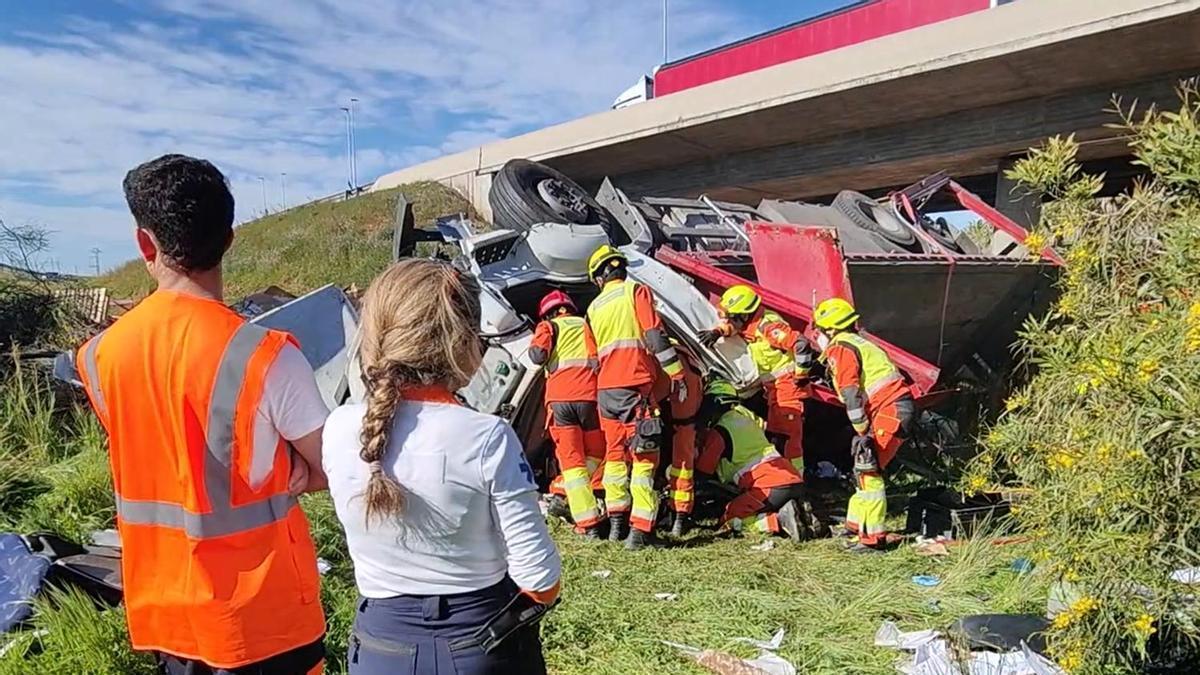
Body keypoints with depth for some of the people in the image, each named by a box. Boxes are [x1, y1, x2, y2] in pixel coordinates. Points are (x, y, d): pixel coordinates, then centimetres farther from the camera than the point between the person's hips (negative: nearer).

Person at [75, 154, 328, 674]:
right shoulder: (264, 355, -21)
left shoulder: (100, 356, -4)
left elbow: (168, 461, 6)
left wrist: (275, 466, -4)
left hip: (161, 608, 5)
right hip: (258, 613, -5)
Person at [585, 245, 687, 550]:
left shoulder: (594, 308, 15)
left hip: (606, 389, 5)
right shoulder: (636, 291, 0)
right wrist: (676, 374, -7)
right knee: (644, 457, -3)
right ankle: (639, 529, -8)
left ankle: (616, 522, 21)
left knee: (614, 453, 16)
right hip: (636, 385, -5)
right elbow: (654, 335, -10)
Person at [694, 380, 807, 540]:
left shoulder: (719, 431, 0)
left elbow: (703, 469, 1)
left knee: (730, 519, 0)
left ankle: (780, 521, -18)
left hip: (772, 486, -8)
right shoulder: (745, 415, 23)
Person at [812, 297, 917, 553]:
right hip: (899, 407, 10)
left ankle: (873, 537, -11)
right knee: (865, 466, 17)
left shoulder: (840, 349, -8)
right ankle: (857, 523, 26)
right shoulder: (858, 343, 24)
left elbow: (851, 395, -15)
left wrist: (862, 431, -16)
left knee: (868, 469, -11)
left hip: (890, 410, -10)